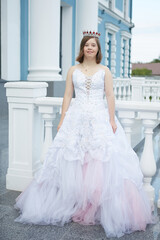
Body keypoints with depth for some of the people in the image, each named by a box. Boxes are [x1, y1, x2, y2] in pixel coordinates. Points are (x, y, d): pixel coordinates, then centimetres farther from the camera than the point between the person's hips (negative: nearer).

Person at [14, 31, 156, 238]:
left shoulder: (104, 71, 9)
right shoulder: (73, 70, 11)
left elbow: (110, 96, 3)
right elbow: (67, 96, 7)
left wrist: (112, 120, -6)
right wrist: (62, 120, 0)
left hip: (100, 118, -1)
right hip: (76, 118, 1)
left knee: (103, 160, -8)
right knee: (72, 161, -1)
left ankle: (98, 208, 4)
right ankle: (74, 205, 12)